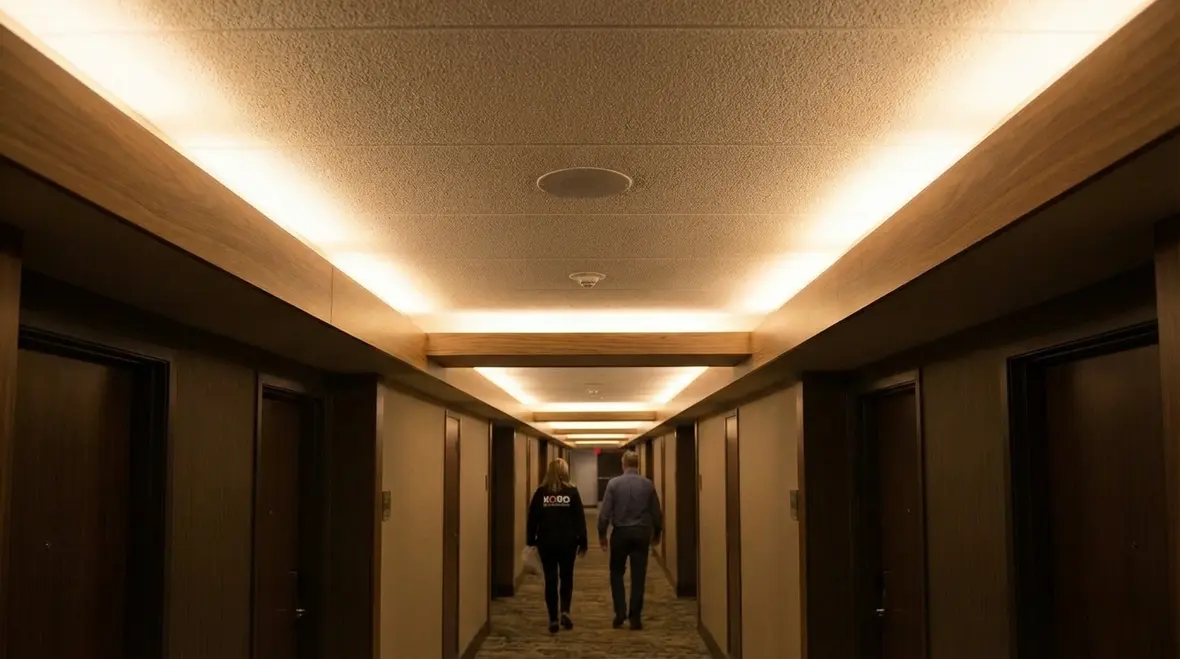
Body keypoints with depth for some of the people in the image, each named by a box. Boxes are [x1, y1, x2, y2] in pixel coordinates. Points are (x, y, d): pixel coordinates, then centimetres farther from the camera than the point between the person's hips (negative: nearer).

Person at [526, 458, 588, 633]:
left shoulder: (541, 492, -2)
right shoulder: (572, 492, -4)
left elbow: (533, 518, 1)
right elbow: (580, 519, -2)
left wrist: (531, 540, 9)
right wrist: (583, 542, 4)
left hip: (546, 542, 0)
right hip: (567, 541, 0)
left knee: (550, 579, 6)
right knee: (566, 576, 16)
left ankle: (553, 619, 6)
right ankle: (565, 611, 0)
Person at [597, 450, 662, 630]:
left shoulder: (614, 483, -7)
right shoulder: (648, 484, -2)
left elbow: (604, 512, -8)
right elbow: (656, 513, 4)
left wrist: (602, 534, 3)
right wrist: (656, 533, 18)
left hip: (620, 533, -1)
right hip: (641, 533, 1)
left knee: (617, 573, 14)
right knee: (638, 576, 6)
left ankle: (620, 613, 5)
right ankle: (635, 617, 6)